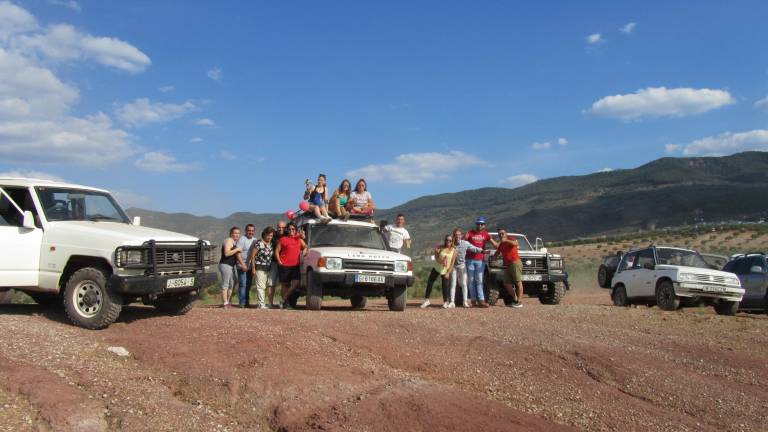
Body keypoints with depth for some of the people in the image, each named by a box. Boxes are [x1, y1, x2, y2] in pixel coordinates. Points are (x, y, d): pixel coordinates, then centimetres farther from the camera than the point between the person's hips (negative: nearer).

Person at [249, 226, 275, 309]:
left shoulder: (271, 244, 14)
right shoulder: (259, 243, -5)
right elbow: (252, 255, -6)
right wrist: (253, 268, -10)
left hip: (268, 268, 6)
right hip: (260, 268, -6)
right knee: (260, 286, -7)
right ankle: (261, 304, -6)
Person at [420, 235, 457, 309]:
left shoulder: (453, 251, -5)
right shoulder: (440, 248, -4)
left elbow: (452, 263, -6)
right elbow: (436, 258, -10)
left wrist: (448, 273, -12)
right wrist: (441, 261, -31)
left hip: (445, 271, -1)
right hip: (436, 268, 1)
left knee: (445, 286, -3)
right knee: (430, 283, -1)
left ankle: (445, 302, 15)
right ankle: (426, 300, 8)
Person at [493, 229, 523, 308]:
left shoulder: (510, 239, 1)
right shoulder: (500, 244, 20)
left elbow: (515, 243, -22)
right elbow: (496, 254, 23)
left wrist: (506, 240, -30)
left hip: (515, 263, -8)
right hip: (506, 265, 8)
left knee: (518, 282, -7)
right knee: (507, 283, 5)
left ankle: (519, 302, -8)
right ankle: (515, 300, 16)